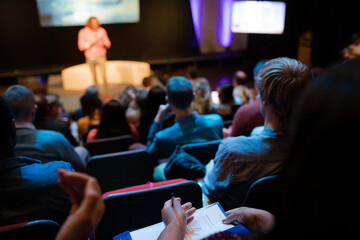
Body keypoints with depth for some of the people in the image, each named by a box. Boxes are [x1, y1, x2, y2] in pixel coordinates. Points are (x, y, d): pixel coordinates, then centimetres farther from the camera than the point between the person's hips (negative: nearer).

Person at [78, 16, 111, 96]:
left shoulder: (102, 31, -7)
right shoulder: (82, 32, -7)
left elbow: (108, 44, -1)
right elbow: (81, 47, -8)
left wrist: (105, 44, -26)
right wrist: (91, 43, -25)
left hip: (101, 57, -1)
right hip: (90, 58, 1)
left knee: (104, 76, -7)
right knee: (94, 77, 9)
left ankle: (106, 93, 5)